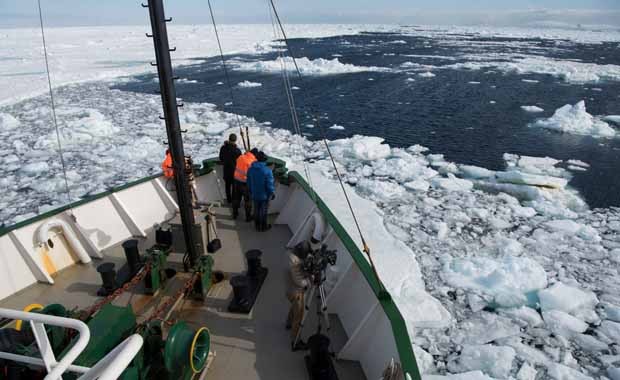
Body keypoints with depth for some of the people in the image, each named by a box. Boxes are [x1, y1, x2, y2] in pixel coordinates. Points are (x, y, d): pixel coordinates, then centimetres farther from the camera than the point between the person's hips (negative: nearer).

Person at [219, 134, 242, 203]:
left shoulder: (223, 148, -11)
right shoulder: (237, 150, -26)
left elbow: (221, 158, 3)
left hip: (226, 170, 4)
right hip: (235, 171, -4)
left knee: (227, 185, 20)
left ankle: (229, 199, 33)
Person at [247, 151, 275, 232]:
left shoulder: (251, 169, -8)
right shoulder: (268, 171, -25)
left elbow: (249, 183, 3)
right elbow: (270, 185, -20)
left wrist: (251, 192, 17)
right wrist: (273, 193, -3)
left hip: (255, 195, 5)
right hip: (265, 195, -4)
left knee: (256, 210, 20)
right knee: (264, 211, 13)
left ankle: (257, 225, 35)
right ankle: (263, 226, 29)